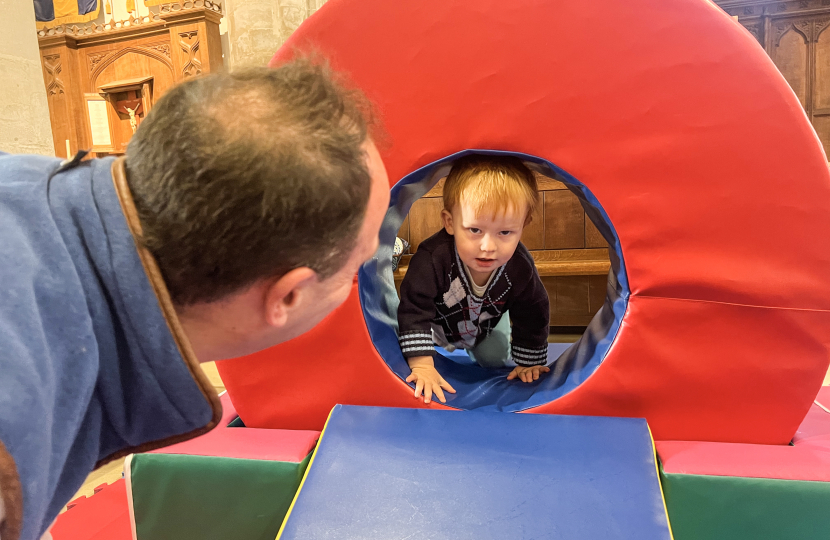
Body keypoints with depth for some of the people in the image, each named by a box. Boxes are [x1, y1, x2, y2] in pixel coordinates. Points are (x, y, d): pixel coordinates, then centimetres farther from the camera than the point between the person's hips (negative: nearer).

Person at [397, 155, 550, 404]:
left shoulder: (520, 267, -34)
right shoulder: (434, 257, -47)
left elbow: (533, 316, -17)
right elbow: (414, 309, -41)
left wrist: (528, 363, -11)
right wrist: (422, 366, -44)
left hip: (486, 324, 2)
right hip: (438, 322, -2)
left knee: (496, 360, 9)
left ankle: (473, 348, 40)